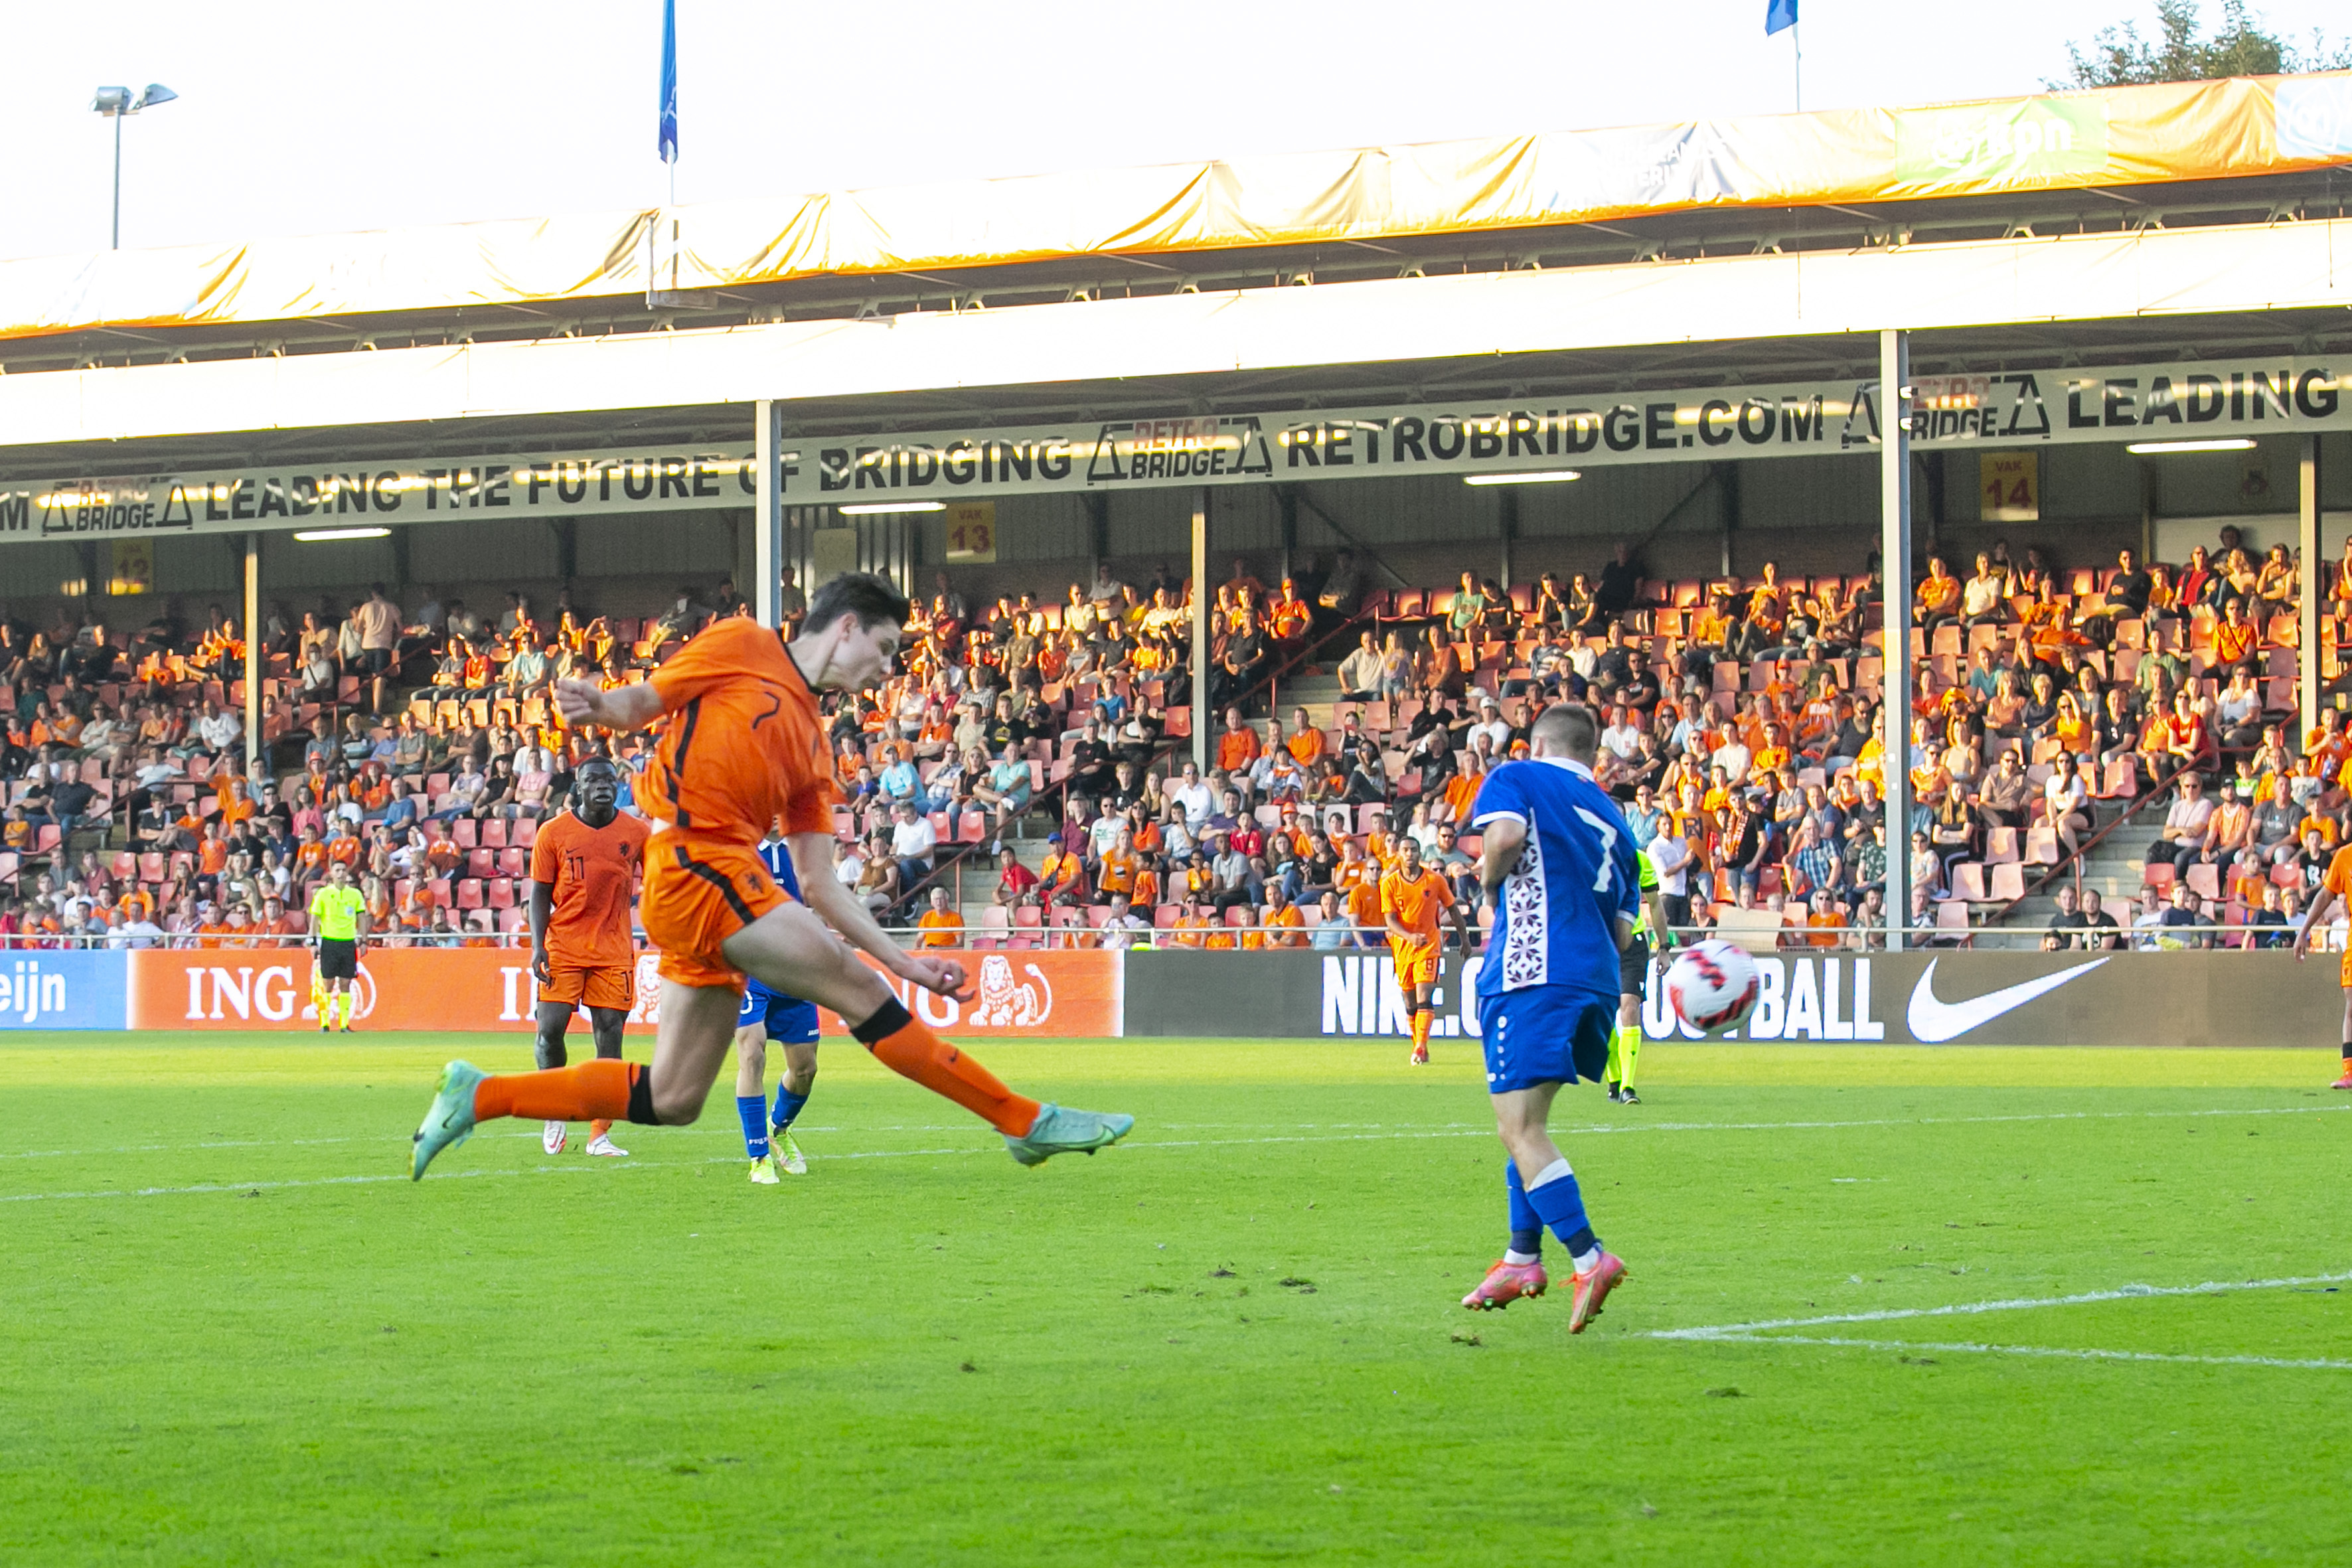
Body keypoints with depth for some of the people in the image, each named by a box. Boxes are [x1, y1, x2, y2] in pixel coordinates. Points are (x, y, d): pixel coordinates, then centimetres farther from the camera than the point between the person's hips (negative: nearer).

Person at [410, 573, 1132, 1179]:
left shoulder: (812, 749, 24)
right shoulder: (743, 646, 6)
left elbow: (819, 885, 19)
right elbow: (642, 703, 4)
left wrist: (902, 959, 12)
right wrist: (598, 708, -19)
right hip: (694, 861, -9)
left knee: (672, 1101, 7)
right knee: (858, 992, -9)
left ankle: (478, 1095, 12)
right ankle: (1027, 1122, -6)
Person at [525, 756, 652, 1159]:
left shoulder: (636, 832, 3)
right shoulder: (554, 833, 0)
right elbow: (540, 894, 3)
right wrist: (538, 947, -7)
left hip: (614, 952, 1)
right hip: (563, 949, -1)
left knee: (609, 1039, -2)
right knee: (549, 1032, -10)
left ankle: (600, 1135, 4)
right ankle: (554, 1116, 14)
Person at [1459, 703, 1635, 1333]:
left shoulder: (1518, 778, 7)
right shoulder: (1613, 818, 23)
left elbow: (1505, 833, -16)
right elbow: (1622, 932, 17)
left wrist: (1490, 879, 3)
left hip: (1532, 973, -7)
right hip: (1596, 982, 7)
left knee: (1521, 1128, -11)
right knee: (1525, 1121, 22)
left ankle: (1589, 1258, -23)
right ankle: (1523, 1259, 24)